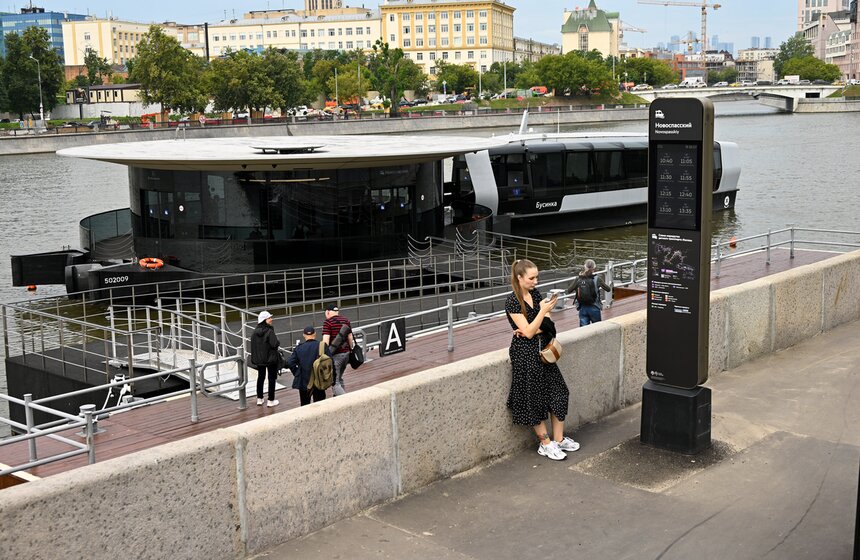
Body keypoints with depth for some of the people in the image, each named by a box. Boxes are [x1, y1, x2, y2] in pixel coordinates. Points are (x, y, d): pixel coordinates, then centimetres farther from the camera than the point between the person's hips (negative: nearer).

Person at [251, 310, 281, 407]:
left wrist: (254, 359, 14)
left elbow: (253, 345, 5)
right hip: (270, 359, -6)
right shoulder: (270, 331, -20)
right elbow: (274, 344, -25)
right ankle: (271, 401, 9)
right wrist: (278, 341, -3)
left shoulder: (255, 332, 0)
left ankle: (259, 399, 24)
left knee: (260, 377, 18)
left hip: (259, 359, 6)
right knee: (271, 378, 5)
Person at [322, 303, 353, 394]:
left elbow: (325, 341, -17)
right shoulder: (346, 320, 11)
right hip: (346, 353, 7)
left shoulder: (328, 322, -10)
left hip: (335, 355, -7)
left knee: (335, 383, -5)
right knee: (339, 379, 23)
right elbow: (350, 338, 14)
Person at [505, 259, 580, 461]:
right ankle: (546, 444, 12)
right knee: (534, 399, 1)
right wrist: (544, 310, -25)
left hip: (543, 349, 7)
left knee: (558, 393, 6)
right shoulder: (512, 302, -15)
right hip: (525, 353, -7)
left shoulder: (535, 293, 6)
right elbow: (529, 332, -19)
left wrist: (533, 330, -13)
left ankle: (559, 439, 17)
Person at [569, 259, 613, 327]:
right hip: (594, 308, -1)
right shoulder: (597, 279, -10)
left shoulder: (578, 279, -7)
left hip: (583, 308, 1)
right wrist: (610, 286, 22)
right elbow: (608, 289, 1)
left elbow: (569, 291, 1)